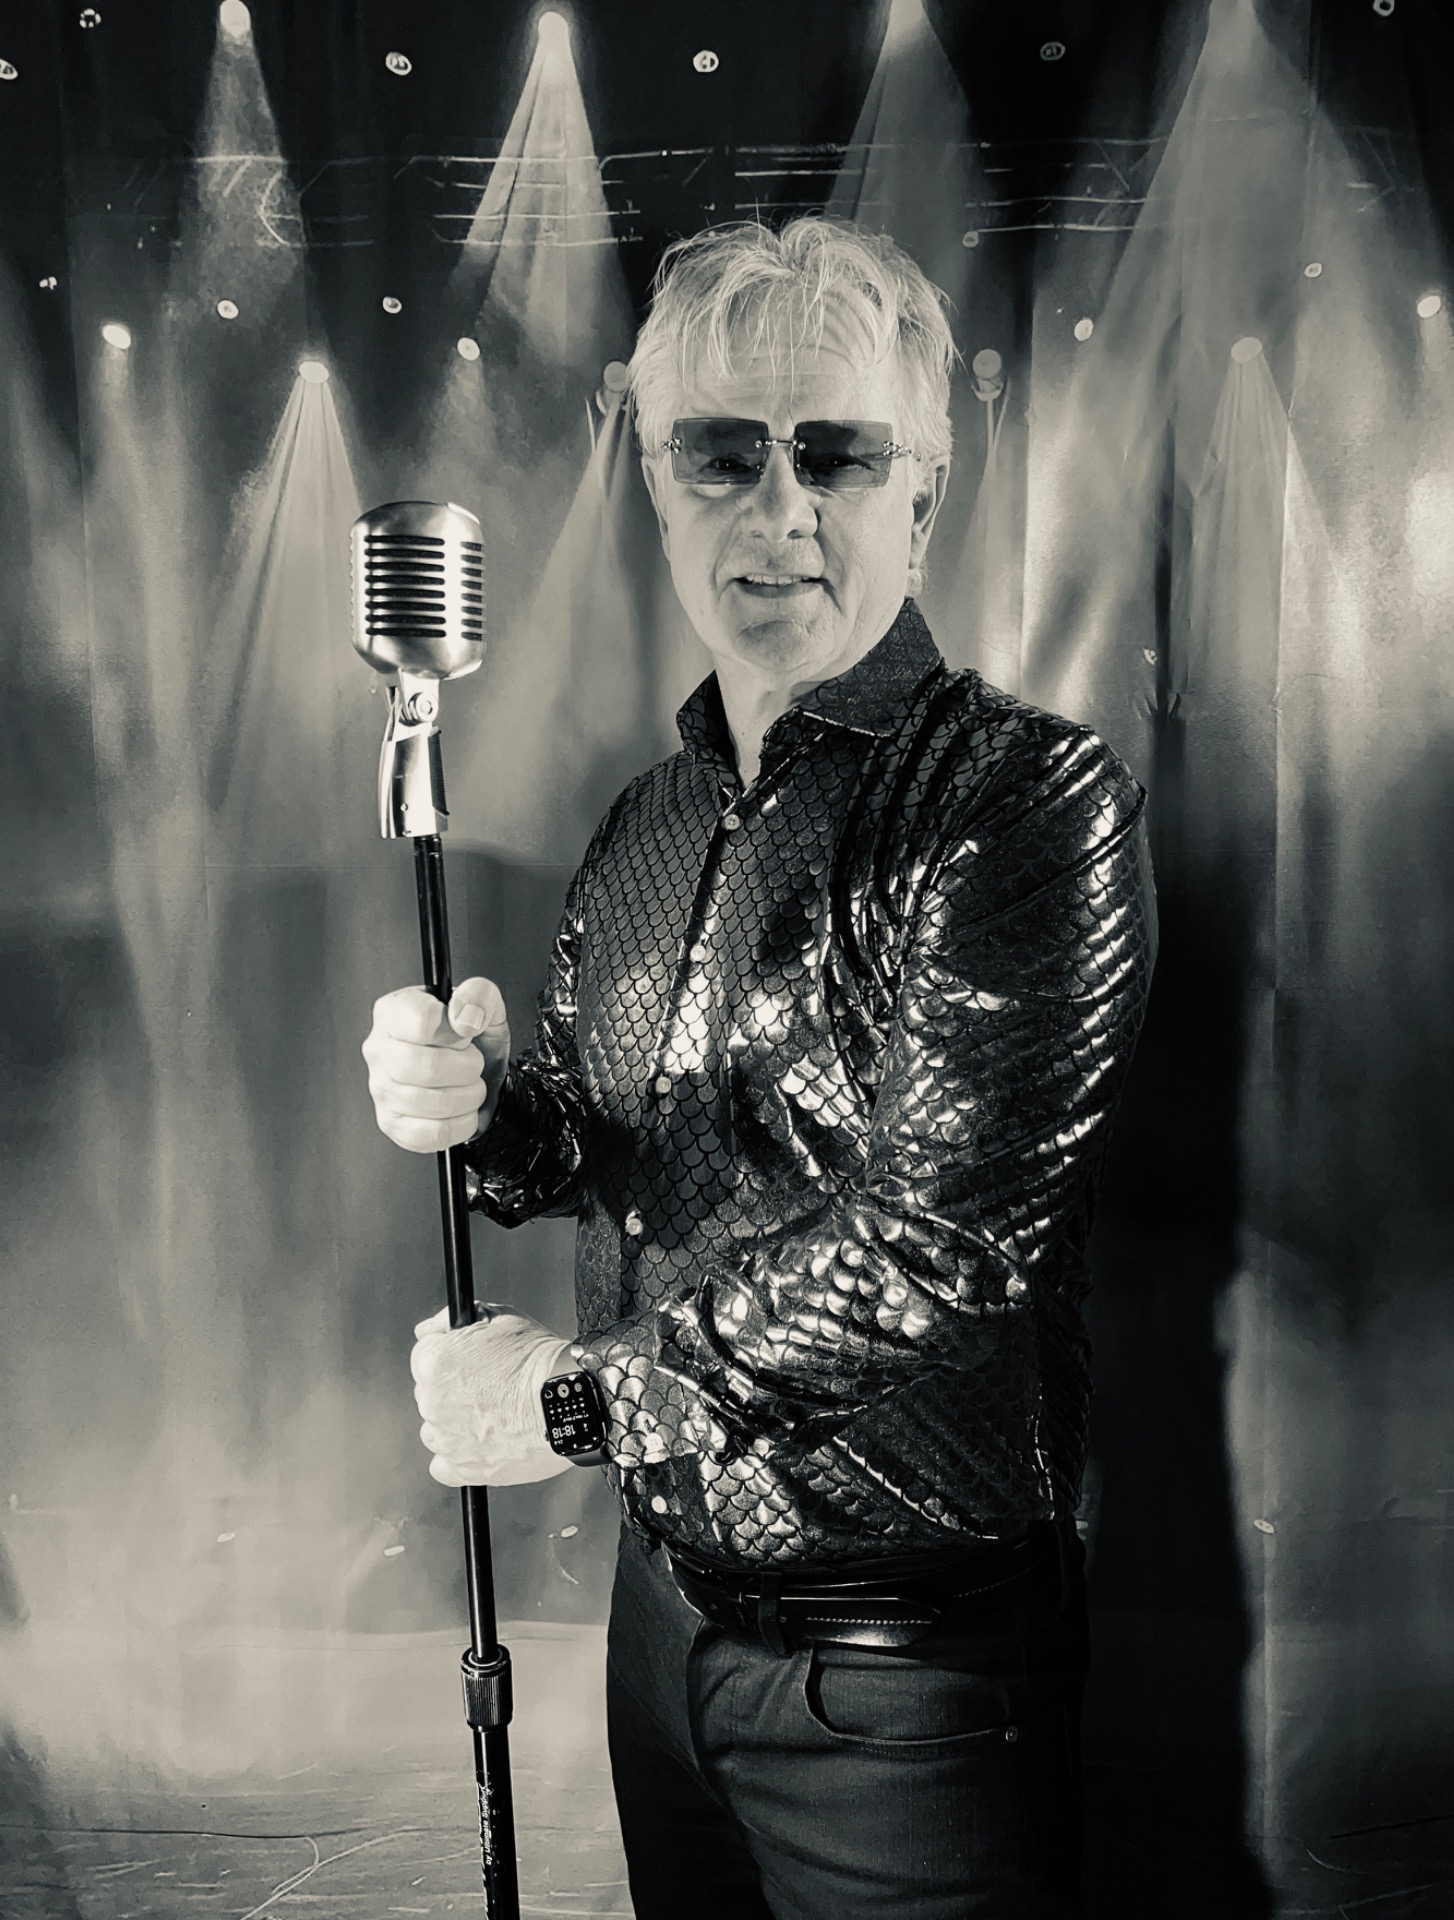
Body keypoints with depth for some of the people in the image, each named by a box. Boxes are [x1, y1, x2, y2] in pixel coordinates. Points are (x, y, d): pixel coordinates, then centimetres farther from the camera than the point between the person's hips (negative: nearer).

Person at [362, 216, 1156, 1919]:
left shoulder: (1030, 802, -19)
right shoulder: (651, 818, 2)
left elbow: (943, 1240, -26)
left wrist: (583, 1389, -16)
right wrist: (485, 1105, -11)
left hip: (910, 1669, -6)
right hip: (667, 1600, 7)